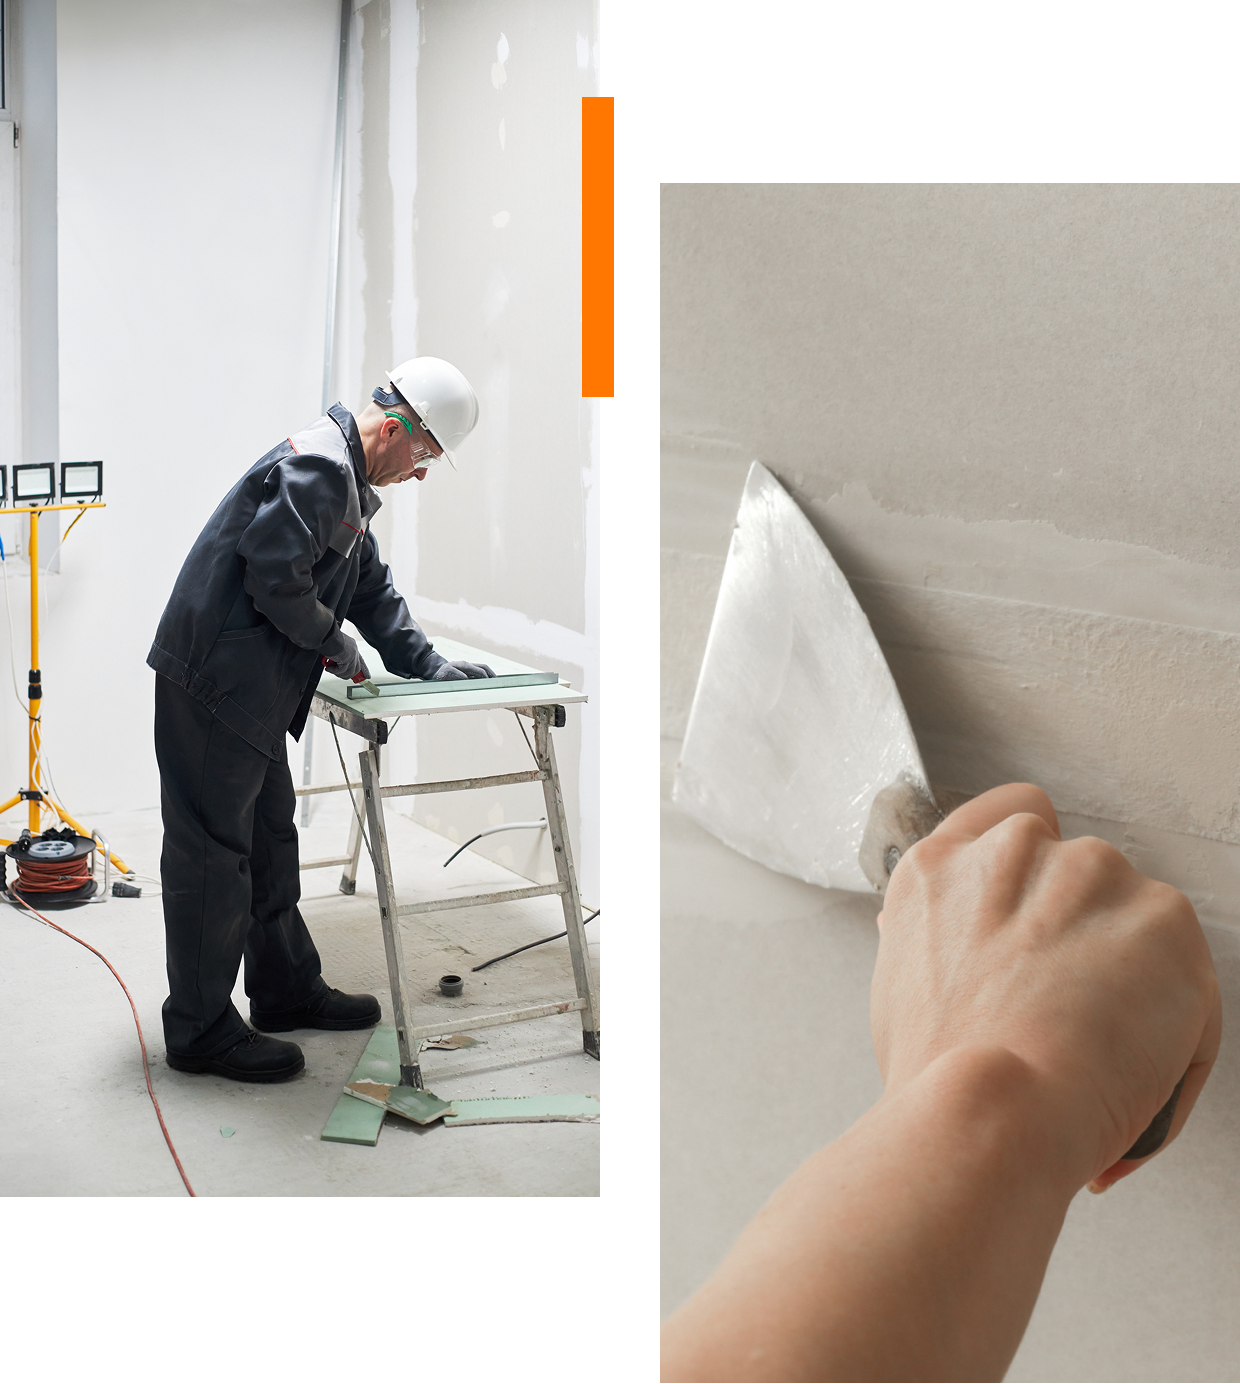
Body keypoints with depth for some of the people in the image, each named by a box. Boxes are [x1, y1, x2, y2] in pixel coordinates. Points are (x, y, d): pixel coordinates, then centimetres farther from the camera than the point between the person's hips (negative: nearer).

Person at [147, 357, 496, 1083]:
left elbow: (371, 583, 23)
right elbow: (277, 581, -25)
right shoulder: (316, 465, -18)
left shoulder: (349, 480, 18)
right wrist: (334, 642, -9)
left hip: (252, 691, 11)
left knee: (270, 839, 18)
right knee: (213, 852, -3)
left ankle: (289, 991, 32)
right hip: (213, 685, -11)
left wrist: (426, 664, 15)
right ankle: (200, 1029, 7)